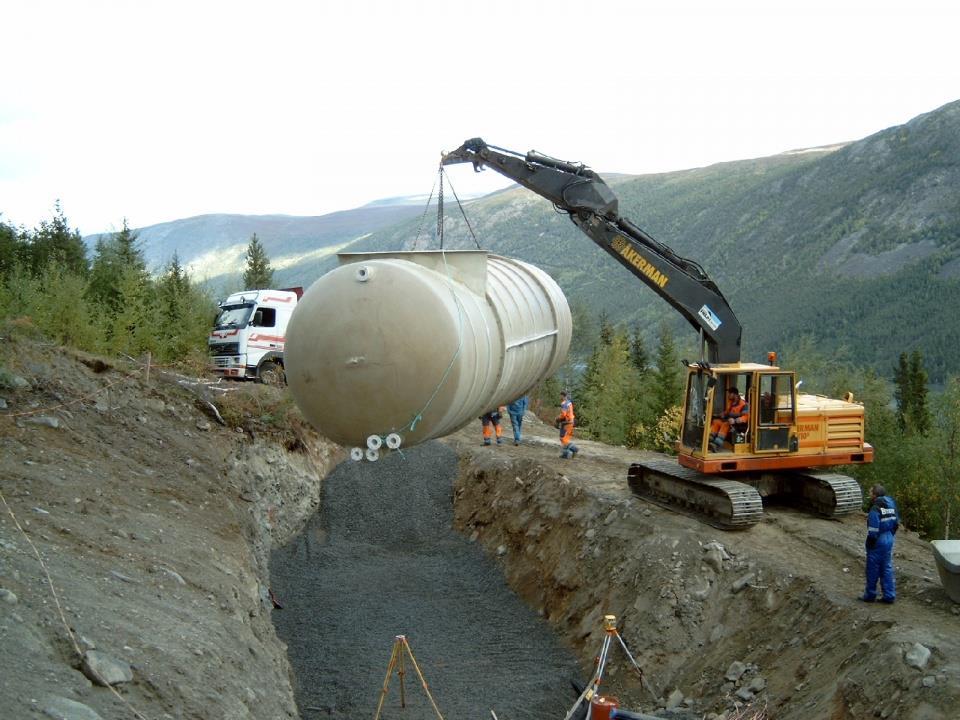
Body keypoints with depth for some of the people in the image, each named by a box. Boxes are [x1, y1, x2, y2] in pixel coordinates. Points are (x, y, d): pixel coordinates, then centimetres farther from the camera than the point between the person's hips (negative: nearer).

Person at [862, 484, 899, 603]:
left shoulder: (875, 509, -20)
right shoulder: (892, 505, 5)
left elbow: (873, 530, -22)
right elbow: (896, 523, 12)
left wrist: (870, 544, -13)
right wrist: (890, 535, 19)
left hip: (878, 543, -7)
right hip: (889, 540, 7)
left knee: (873, 569, 6)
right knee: (887, 568, 13)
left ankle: (870, 595, 17)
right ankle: (889, 596, 15)